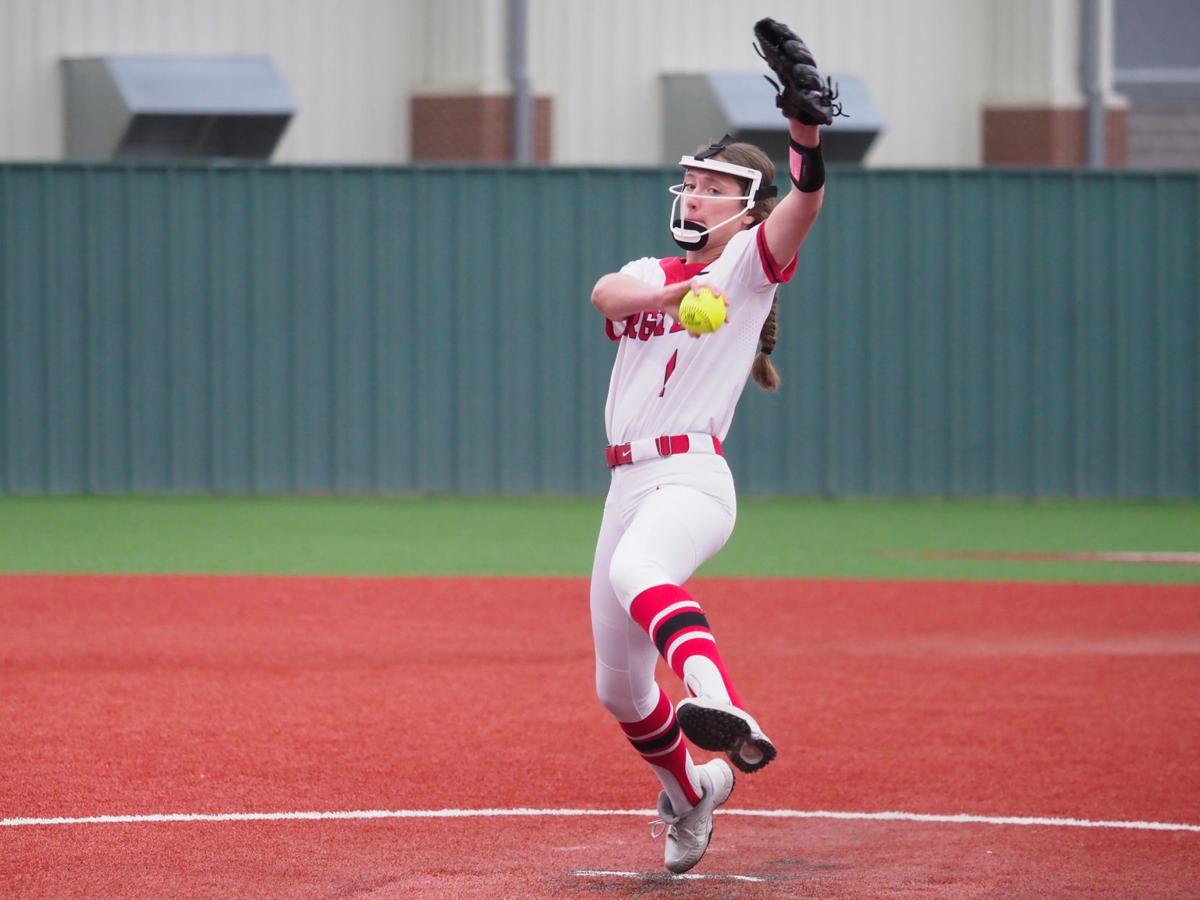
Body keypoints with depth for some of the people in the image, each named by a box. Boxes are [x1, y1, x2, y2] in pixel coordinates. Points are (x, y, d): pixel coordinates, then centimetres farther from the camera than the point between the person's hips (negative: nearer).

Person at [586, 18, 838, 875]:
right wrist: (672, 293, -28)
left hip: (693, 478, -7)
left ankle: (725, 714, -64)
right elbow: (608, 293, -6)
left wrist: (807, 129, -37)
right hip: (628, 485, 7)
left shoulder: (748, 264, 4)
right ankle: (693, 791, 40)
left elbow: (803, 205, -17)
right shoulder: (652, 274, 19)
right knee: (620, 690, 14)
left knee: (638, 572, -41)